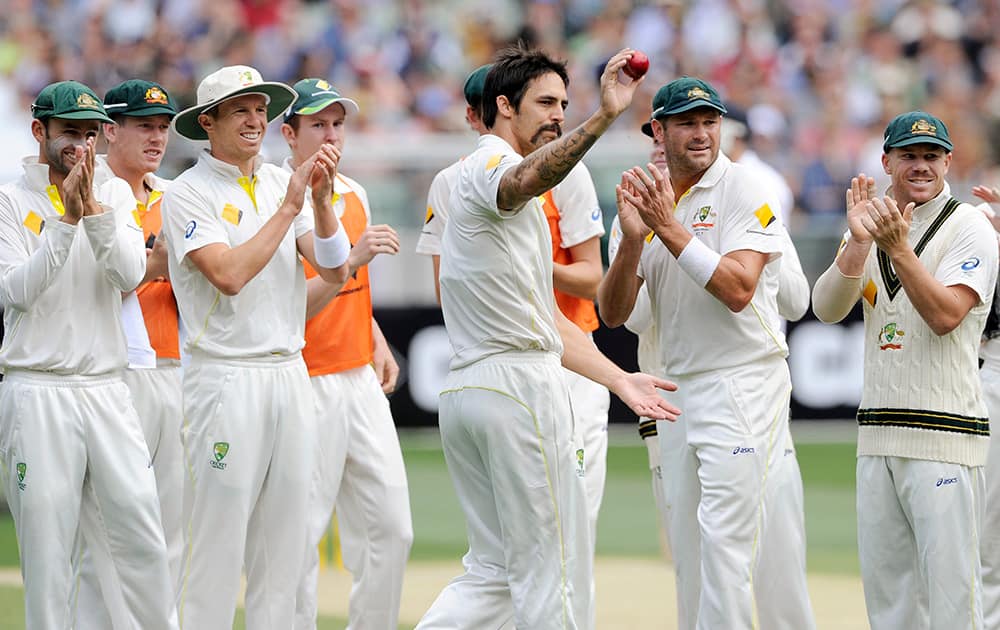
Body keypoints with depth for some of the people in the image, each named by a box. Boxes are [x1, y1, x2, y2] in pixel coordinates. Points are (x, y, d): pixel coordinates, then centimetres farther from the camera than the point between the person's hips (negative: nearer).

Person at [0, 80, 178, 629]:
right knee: (46, 545, -3)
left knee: (141, 536, 2)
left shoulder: (115, 195, 12)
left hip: (107, 391, 4)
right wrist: (66, 219, -18)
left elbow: (129, 275, -3)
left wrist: (93, 208, -14)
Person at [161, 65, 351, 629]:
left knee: (285, 545, 8)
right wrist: (289, 206, -16)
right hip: (226, 380, -6)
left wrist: (321, 200, -10)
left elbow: (335, 271, 4)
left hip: (290, 374, 6)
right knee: (217, 544, -7)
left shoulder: (282, 183, 12)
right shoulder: (187, 195, -5)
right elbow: (229, 276, -19)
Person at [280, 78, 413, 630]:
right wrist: (353, 259, -28)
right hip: (307, 386, -7)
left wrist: (377, 343, 12)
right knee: (300, 540, -5)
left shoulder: (353, 195, 13)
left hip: (362, 379, 7)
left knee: (390, 529, 6)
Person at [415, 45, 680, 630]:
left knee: (496, 569, 12)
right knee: (551, 566, -5)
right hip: (519, 384, -10)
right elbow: (528, 178, -36)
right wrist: (602, 119, -48)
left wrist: (619, 379, 21)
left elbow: (547, 318, 26)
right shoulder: (489, 165, -6)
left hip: (468, 388, 10)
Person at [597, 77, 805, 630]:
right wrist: (632, 239, -13)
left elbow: (738, 290, -21)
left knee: (724, 537, -15)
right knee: (686, 544, 10)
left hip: (744, 382, -7)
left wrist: (671, 229, -22)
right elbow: (613, 313, 3)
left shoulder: (744, 192, -7)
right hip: (678, 388, 7)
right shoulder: (643, 200, 10)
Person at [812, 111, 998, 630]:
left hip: (943, 432, -6)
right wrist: (858, 241, -13)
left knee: (949, 576, -9)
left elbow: (945, 315, -17)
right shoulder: (873, 225, 14)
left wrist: (899, 248, -25)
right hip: (877, 432, 6)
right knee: (883, 577, 9)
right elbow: (828, 309, 1)